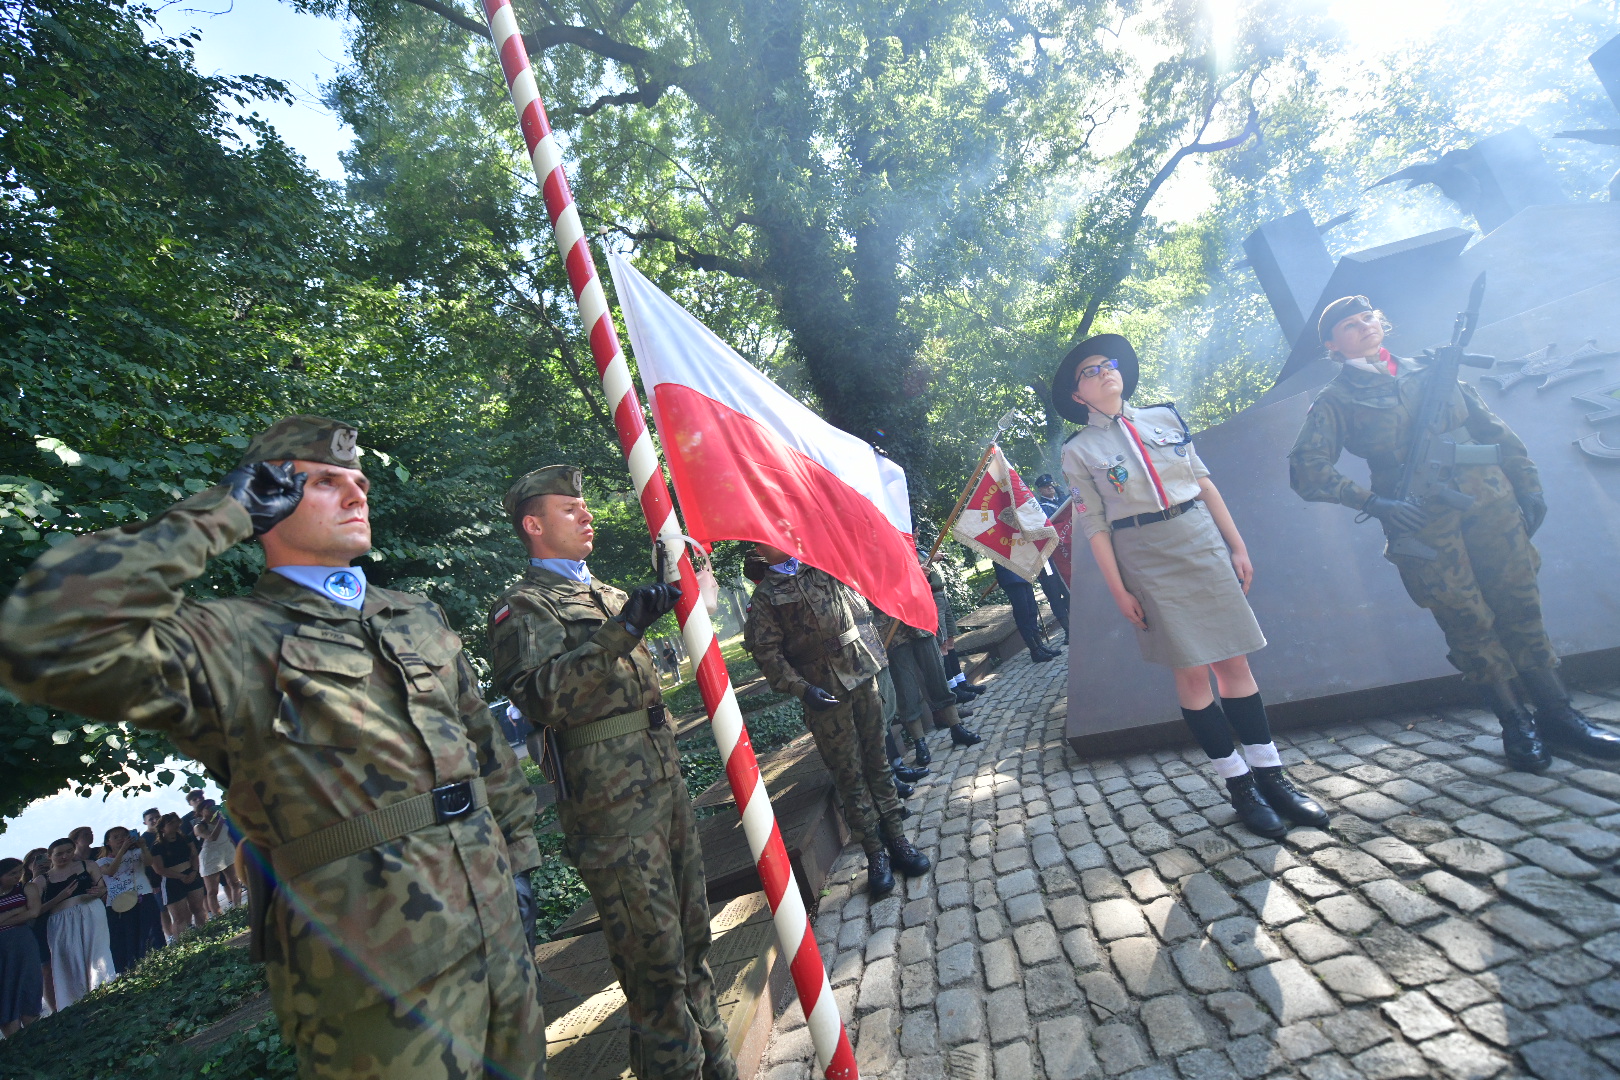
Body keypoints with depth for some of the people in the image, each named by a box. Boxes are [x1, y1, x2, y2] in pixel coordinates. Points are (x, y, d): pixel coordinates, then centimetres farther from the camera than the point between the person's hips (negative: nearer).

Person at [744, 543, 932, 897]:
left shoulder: (825, 566, 9)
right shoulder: (765, 595, -1)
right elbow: (766, 653, -7)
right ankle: (875, 854, 14)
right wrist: (802, 689, -16)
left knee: (877, 762, 9)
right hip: (823, 692, -3)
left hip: (861, 675, 3)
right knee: (849, 774, 3)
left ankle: (896, 840, 20)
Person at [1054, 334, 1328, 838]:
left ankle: (1270, 774, 17)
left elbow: (1204, 483, 10)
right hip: (1146, 560, -3)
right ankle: (1239, 786, 15)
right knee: (1192, 670, 1)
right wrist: (1118, 590, -7)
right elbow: (1093, 524, -3)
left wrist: (1237, 546, 7)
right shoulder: (1079, 451, 0)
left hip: (1202, 543, 3)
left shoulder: (1164, 417, 10)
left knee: (1234, 660, 4)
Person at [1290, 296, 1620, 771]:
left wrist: (1528, 484, 10)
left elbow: (1493, 429, 18)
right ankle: (1515, 723, 16)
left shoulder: (1428, 370, 16)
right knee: (1468, 624, 1)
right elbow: (1306, 468, -10)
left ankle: (1557, 715, 21)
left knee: (1520, 609, 8)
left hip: (1489, 502, 4)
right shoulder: (1337, 400, 2)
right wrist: (1372, 502, -17)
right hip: (1424, 524, -4)